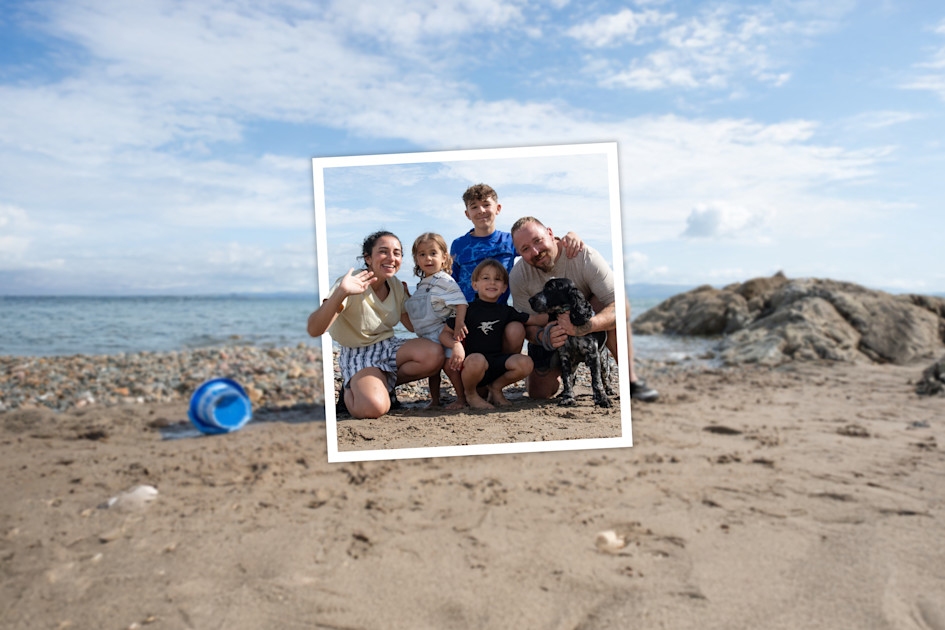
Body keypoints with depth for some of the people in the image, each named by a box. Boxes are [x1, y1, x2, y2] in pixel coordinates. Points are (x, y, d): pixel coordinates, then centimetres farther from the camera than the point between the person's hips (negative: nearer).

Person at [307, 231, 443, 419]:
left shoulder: (396, 285, 0)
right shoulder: (352, 285, -22)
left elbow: (414, 325, 11)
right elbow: (314, 330, -35)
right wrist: (340, 294, -50)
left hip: (388, 346, 6)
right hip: (358, 354, -6)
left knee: (434, 354, -24)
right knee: (374, 407, -33)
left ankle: (383, 384, -1)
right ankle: (350, 388, 4)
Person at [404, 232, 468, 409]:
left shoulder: (444, 280, -13)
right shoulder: (422, 284, 13)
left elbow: (461, 302, -22)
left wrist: (459, 323, -32)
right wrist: (406, 296, 18)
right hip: (429, 337, 9)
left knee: (449, 365, -12)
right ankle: (434, 400, 25)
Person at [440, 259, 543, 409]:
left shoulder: (506, 311, 12)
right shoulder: (467, 310, 0)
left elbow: (537, 320, 15)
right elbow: (444, 333, -2)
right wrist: (457, 345, -21)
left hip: (497, 361, 4)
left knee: (525, 363, -23)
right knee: (476, 360, -40)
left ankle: (495, 387, 8)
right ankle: (470, 394, -4)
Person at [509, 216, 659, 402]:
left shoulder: (585, 257, -30)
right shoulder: (518, 277, -22)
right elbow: (527, 325, -16)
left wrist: (583, 327, -55)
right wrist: (542, 337, -42)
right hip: (549, 328, 2)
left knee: (614, 310, -36)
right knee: (539, 393, -4)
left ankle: (630, 379, -24)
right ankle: (560, 371, 32)